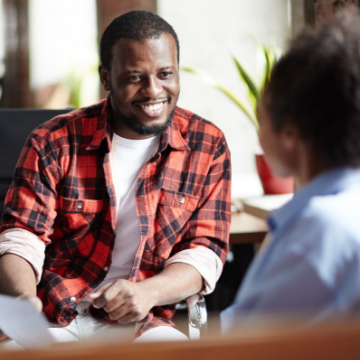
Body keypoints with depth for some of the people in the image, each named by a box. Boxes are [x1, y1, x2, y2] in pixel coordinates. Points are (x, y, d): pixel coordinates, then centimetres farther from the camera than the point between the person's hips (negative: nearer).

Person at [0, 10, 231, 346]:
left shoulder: (209, 146, 5)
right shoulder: (53, 143, 1)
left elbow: (205, 251, 2)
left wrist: (149, 291, -20)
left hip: (140, 322, 1)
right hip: (49, 316, -1)